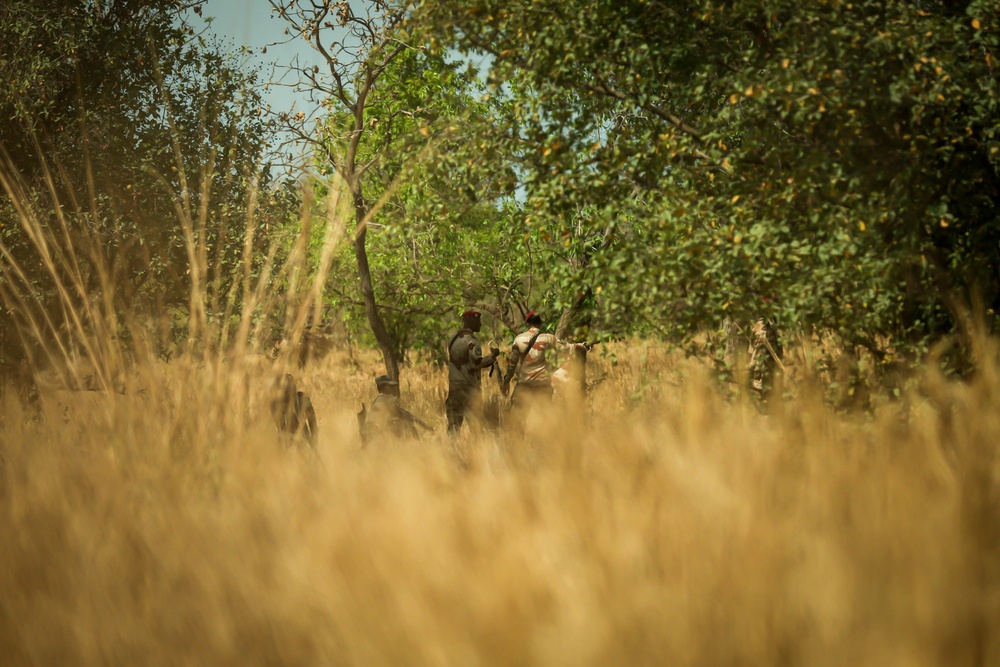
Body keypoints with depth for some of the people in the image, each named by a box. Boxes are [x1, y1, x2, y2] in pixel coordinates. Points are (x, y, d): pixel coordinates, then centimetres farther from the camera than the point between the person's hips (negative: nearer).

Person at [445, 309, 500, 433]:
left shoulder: (453, 339, 12)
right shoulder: (471, 341, -14)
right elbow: (477, 363, -22)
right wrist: (493, 356, -9)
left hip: (454, 387, 8)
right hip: (469, 389, -8)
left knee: (454, 425, 9)